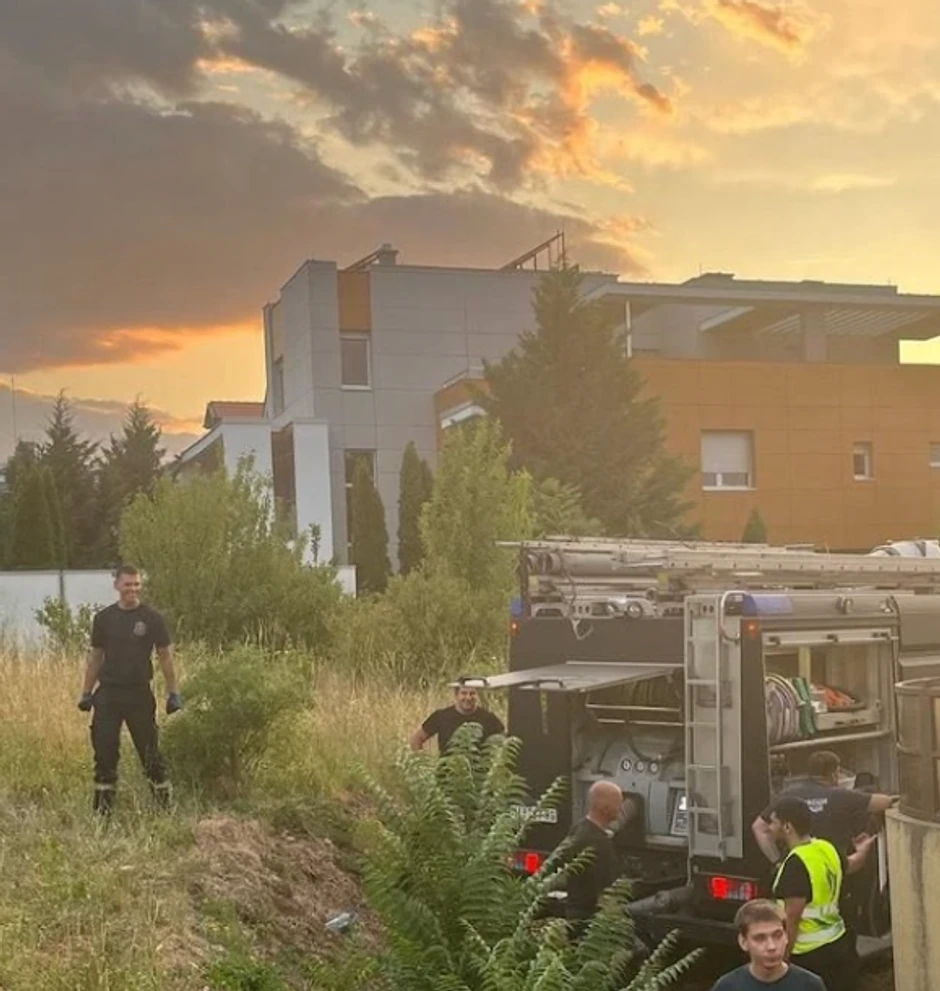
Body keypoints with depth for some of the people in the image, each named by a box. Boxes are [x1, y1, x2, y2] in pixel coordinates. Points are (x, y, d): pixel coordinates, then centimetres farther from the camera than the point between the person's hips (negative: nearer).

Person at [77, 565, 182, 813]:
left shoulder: (152, 618, -3)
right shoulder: (104, 618, 4)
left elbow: (165, 655, 0)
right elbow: (95, 656, 10)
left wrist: (173, 693, -3)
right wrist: (86, 692, 7)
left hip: (140, 693, -2)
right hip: (108, 694, 2)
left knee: (150, 751, 2)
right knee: (105, 751, 3)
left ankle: (165, 803, 12)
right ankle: (103, 808, 12)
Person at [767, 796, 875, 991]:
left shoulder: (796, 864, -22)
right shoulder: (827, 849, 5)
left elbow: (792, 918, -24)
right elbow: (851, 865, 29)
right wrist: (863, 849, 51)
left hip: (812, 955, -9)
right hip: (840, 944, 9)